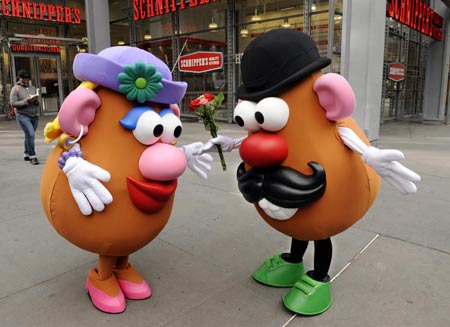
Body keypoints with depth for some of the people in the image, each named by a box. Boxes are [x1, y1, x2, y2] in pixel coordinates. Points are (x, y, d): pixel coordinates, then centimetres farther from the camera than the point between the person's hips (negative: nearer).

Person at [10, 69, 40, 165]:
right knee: (30, 135, -17)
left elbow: (38, 102, 14)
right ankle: (32, 157, -13)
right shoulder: (16, 89, -2)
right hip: (23, 116, -5)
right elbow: (13, 103, -8)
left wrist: (36, 100, -9)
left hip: (34, 115, 5)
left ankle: (26, 154, 25)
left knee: (29, 135, 10)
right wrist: (26, 101, -17)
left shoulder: (32, 88, 13)